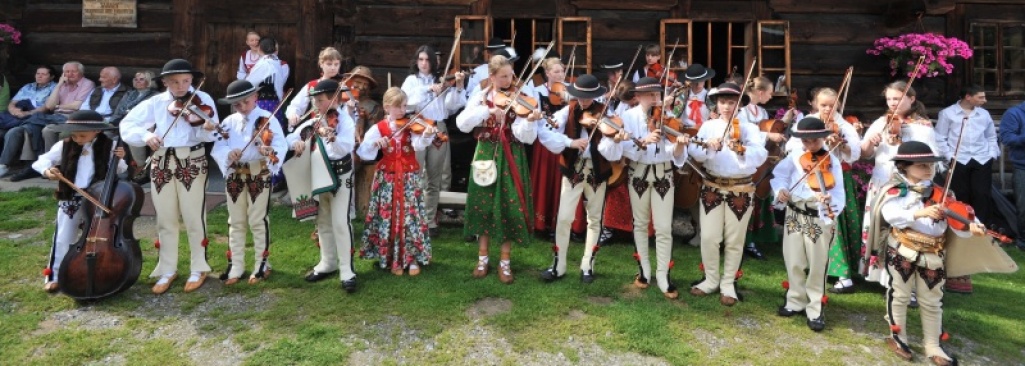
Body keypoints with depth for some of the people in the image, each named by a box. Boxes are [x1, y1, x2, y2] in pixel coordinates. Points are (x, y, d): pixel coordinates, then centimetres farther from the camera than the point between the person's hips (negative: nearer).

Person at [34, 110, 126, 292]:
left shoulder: (108, 146, -5)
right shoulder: (64, 146, -2)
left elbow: (119, 171, 1)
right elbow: (42, 160, 1)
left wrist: (120, 159, -19)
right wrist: (47, 170, -20)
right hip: (70, 201, 1)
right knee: (63, 240, 8)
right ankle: (54, 276, 22)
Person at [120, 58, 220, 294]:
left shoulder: (202, 100, -2)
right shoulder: (155, 103, 6)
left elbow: (209, 134, -13)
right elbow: (127, 125, 5)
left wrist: (208, 129, -37)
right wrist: (146, 135, -15)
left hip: (192, 161, -3)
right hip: (161, 163, 3)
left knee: (194, 218, 2)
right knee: (165, 220, 11)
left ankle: (198, 269, 17)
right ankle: (167, 270, 23)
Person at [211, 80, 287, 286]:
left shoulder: (268, 119, -5)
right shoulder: (229, 122, 7)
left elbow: (281, 145, -18)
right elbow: (217, 148, -1)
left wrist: (270, 151, -39)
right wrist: (228, 154, -23)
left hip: (259, 174, -4)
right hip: (234, 175, 4)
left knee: (258, 220, 2)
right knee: (236, 222, 11)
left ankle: (262, 264, 16)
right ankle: (235, 266, 21)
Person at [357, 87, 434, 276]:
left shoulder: (412, 125, -1)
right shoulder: (379, 127, -1)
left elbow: (419, 145, -20)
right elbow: (363, 152, -8)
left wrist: (427, 136, -40)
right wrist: (375, 144, -27)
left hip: (410, 177, 0)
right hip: (387, 178, 0)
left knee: (411, 216, 1)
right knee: (389, 217, 5)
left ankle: (413, 258, 13)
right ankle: (393, 259, 18)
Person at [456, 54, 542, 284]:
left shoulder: (518, 100, -3)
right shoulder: (481, 98, 2)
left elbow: (524, 136, -15)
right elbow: (462, 123, -13)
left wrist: (530, 121, -35)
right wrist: (488, 110, -22)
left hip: (511, 159, -1)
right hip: (486, 155, 2)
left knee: (510, 207, 0)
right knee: (483, 205, 8)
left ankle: (505, 262, 15)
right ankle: (482, 258, 24)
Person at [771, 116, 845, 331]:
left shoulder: (832, 162, -9)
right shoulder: (795, 158, 2)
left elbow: (837, 191, -17)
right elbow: (779, 175, 3)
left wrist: (831, 202, -39)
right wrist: (780, 190, -18)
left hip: (820, 218, -3)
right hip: (794, 215, 3)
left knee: (817, 266, 4)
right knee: (794, 262, 12)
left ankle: (815, 309, 18)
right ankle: (796, 302, 30)